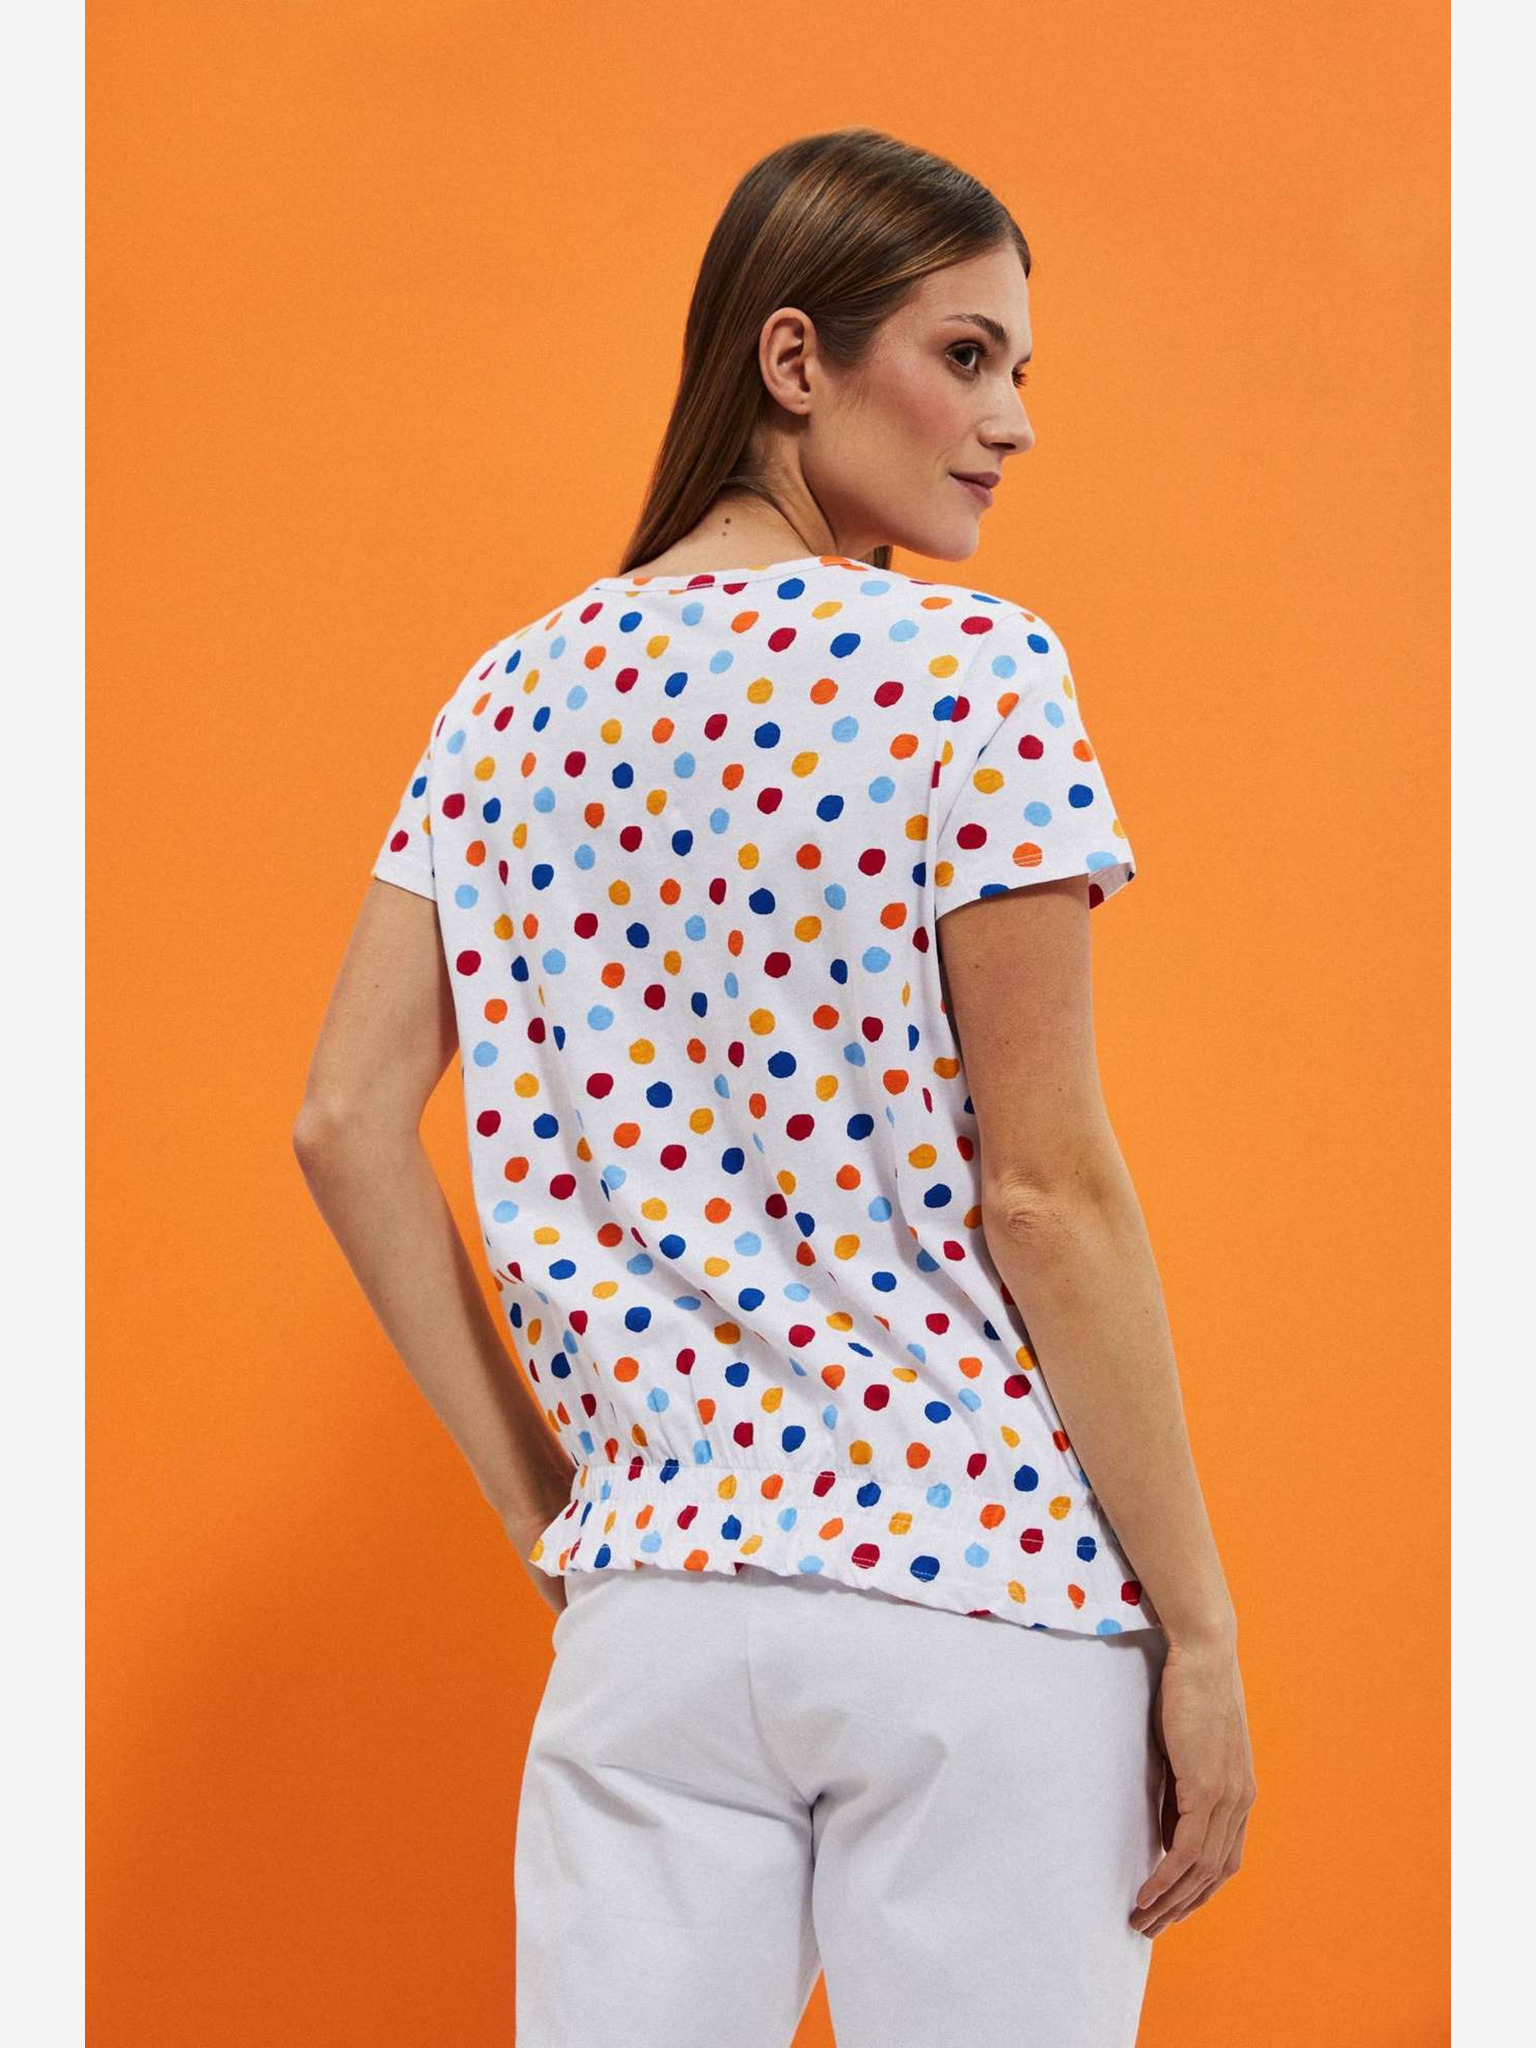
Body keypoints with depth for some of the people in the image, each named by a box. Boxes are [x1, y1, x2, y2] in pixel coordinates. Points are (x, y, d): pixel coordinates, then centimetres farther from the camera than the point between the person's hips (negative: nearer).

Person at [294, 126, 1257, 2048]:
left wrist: (540, 1502, 11)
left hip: (651, 1585, 5)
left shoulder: (513, 699, 8)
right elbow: (1045, 1189, -11)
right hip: (985, 1594, -5)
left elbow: (348, 1125, 5)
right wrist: (1199, 1625, -5)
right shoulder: (971, 671, -9)